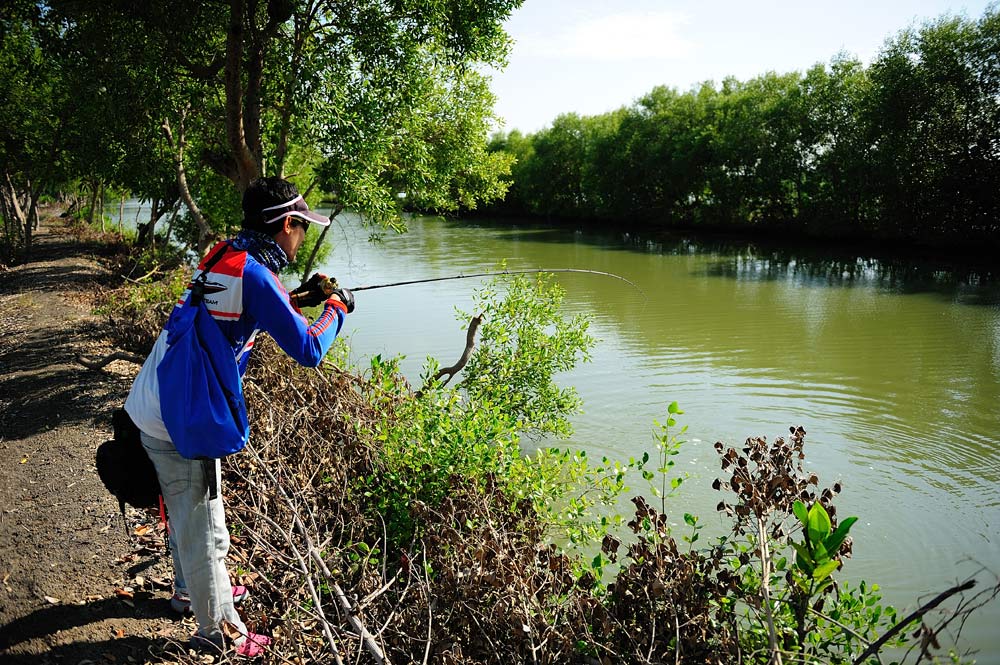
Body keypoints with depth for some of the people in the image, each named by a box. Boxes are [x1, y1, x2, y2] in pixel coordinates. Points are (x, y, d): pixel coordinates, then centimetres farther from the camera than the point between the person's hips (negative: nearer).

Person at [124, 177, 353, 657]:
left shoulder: (222, 256, 6)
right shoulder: (255, 275, -21)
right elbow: (308, 351, -20)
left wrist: (297, 299, 15)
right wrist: (336, 309, -3)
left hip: (150, 402, 9)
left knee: (190, 509, 27)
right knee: (199, 524, 8)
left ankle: (190, 589, 49)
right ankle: (218, 628, 26)